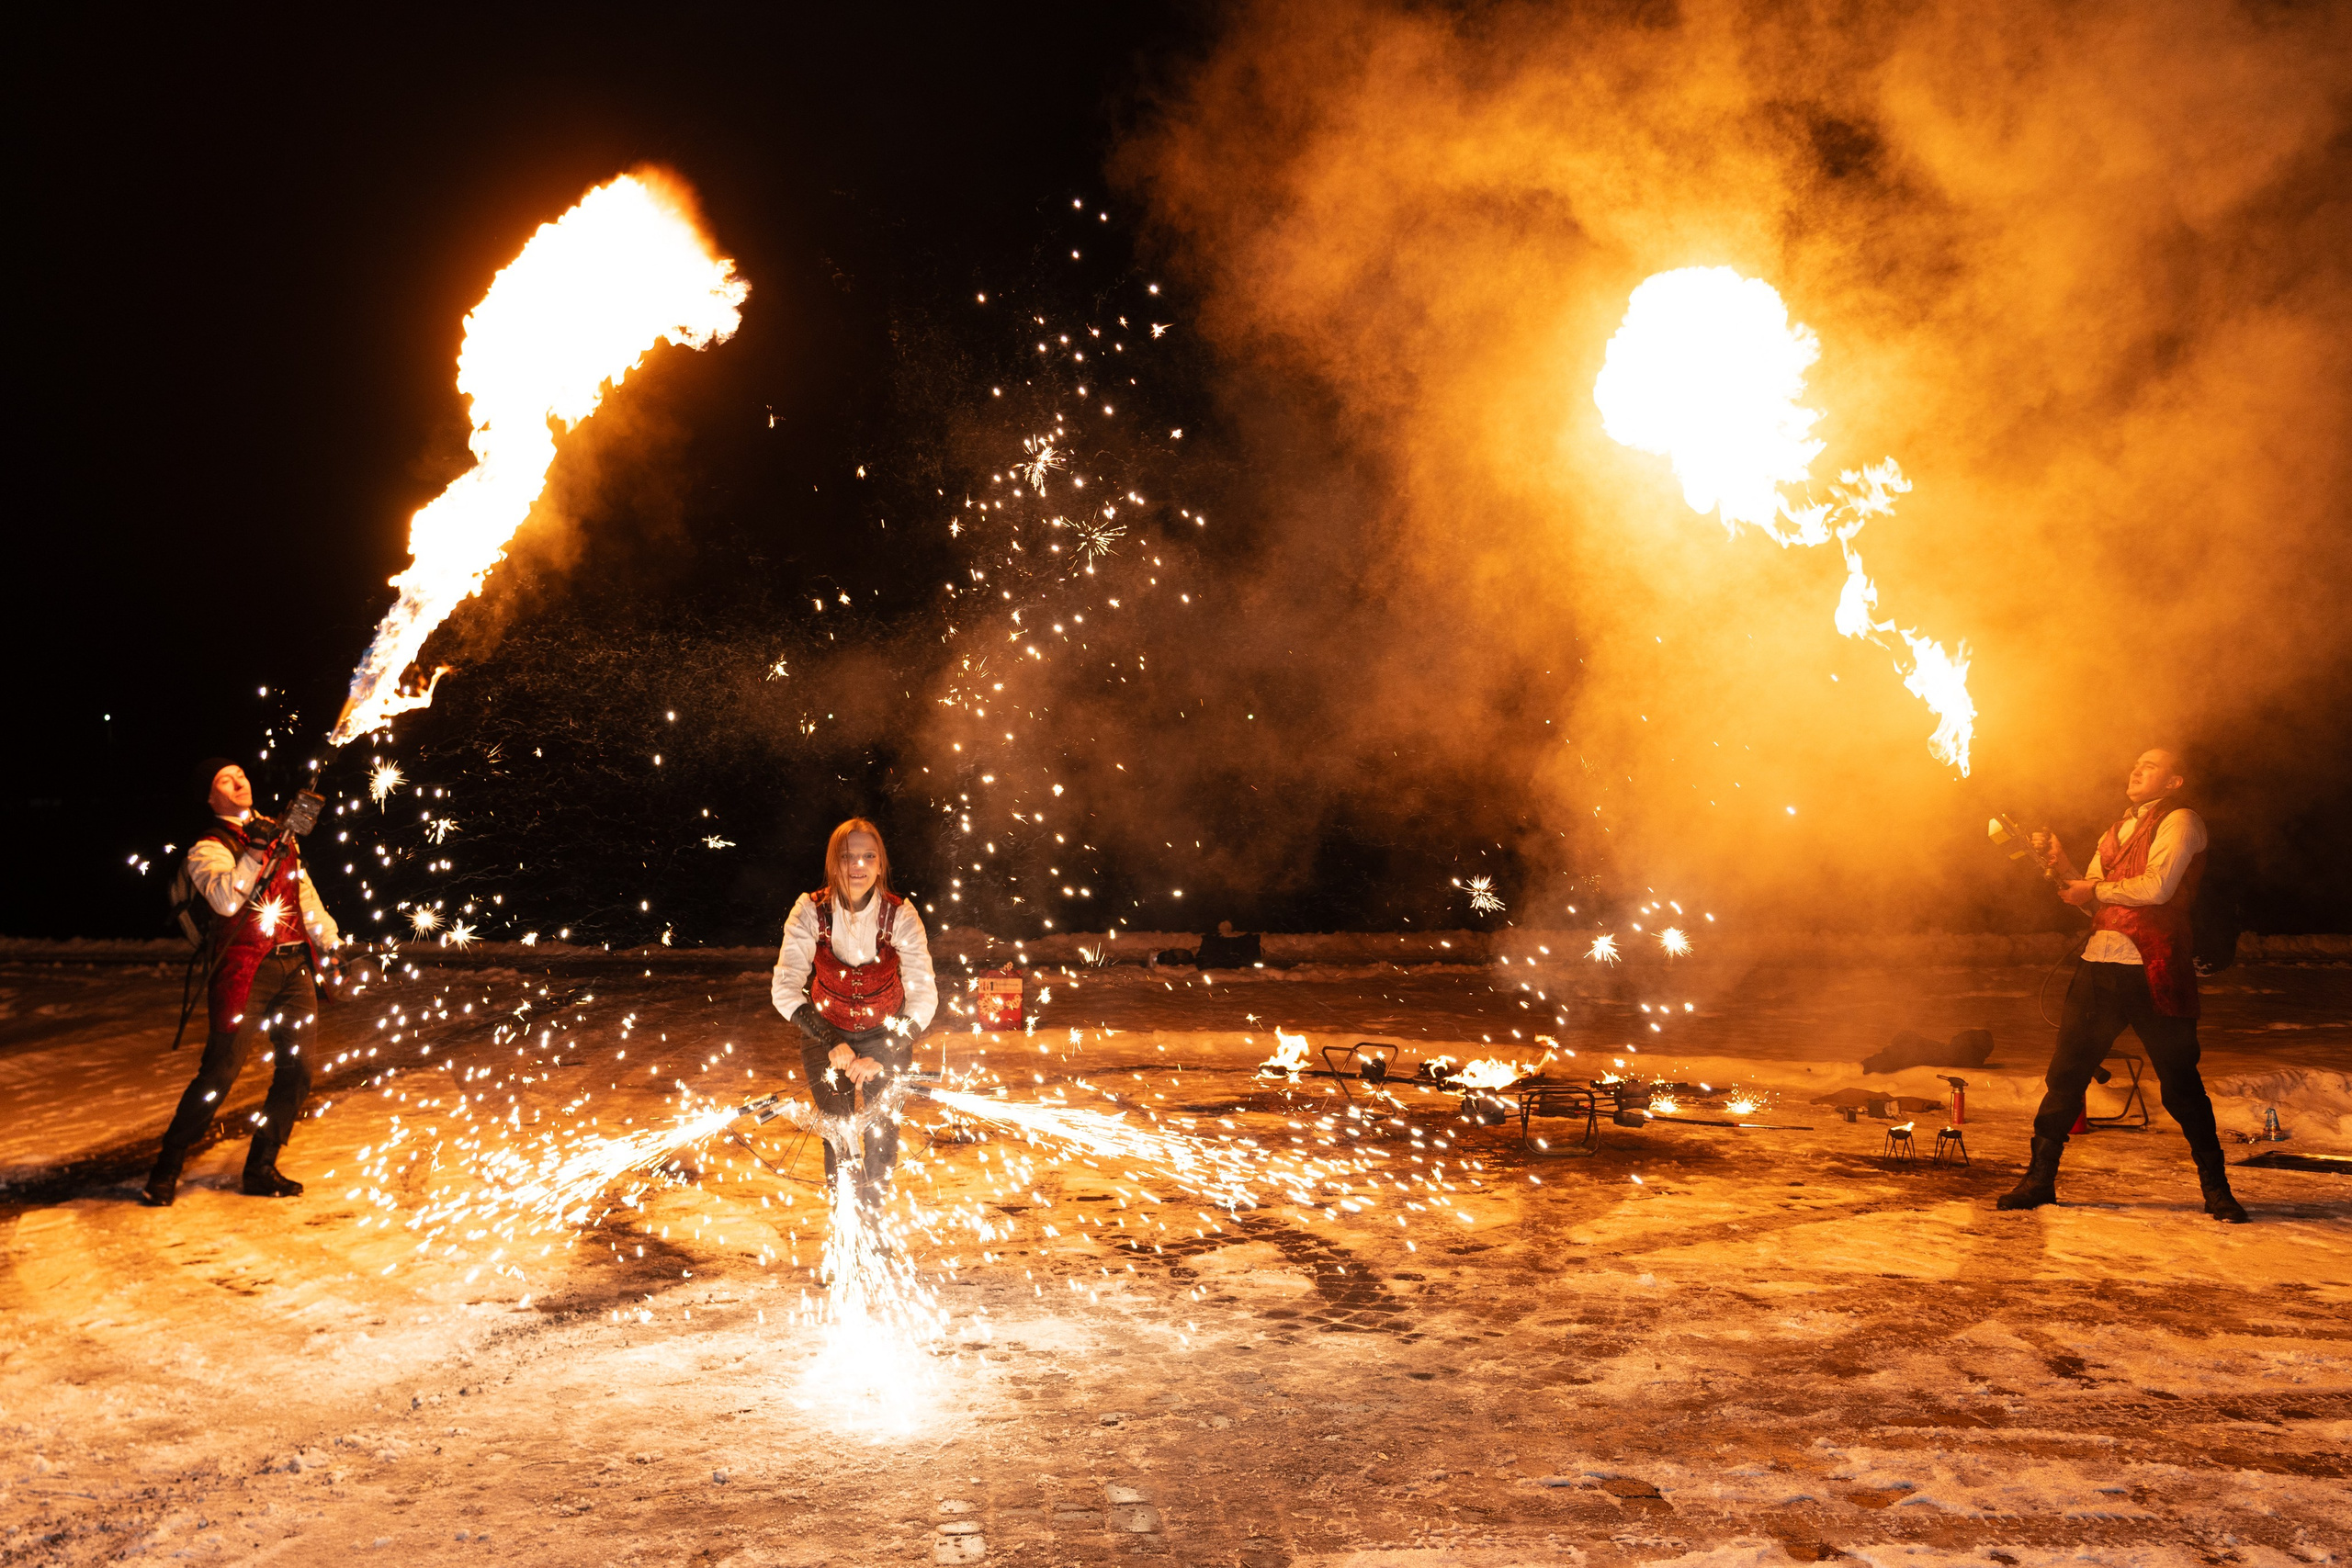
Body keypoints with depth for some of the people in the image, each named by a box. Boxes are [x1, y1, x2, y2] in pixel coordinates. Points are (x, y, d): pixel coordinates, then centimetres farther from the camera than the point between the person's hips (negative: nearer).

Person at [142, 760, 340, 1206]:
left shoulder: (277, 833, 17)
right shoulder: (209, 848, -2)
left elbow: (304, 891, 24)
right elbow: (225, 898, -22)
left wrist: (327, 941, 21)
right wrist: (256, 853, -31)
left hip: (296, 965, 6)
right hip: (246, 968, -6)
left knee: (297, 1068, 3)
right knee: (220, 1073, -8)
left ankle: (261, 1170, 14)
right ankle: (166, 1170, 8)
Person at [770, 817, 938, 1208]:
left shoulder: (901, 915, -22)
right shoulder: (811, 911, -21)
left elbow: (924, 997, -27)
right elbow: (785, 989, -27)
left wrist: (882, 1058, -36)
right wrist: (832, 1043, -37)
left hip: (887, 1033, 0)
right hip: (826, 1033, 0)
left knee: (883, 1130, 0)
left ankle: (872, 1213, 25)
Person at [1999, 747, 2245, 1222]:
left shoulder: (2181, 822, 0)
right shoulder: (2116, 831, 22)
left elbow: (2157, 886, -14)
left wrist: (2095, 888, -2)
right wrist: (2060, 863, 3)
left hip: (2153, 971, -6)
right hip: (2100, 964, 6)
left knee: (2181, 1084, 0)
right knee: (2065, 1073, 4)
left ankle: (2216, 1189, 15)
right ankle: (2040, 1179, 11)